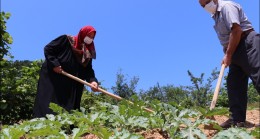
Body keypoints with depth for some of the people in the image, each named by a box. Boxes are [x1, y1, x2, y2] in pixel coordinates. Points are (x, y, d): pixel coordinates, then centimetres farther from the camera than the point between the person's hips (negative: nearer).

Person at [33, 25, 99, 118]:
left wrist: (92, 81, -21)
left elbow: (88, 70, 0)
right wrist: (54, 64, -17)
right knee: (48, 106, -8)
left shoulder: (88, 53, 10)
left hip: (71, 86, 5)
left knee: (67, 110, 0)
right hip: (52, 78, -5)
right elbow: (48, 49, -4)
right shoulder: (66, 39, -3)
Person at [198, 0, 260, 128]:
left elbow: (236, 30, -19)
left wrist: (228, 55, -16)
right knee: (234, 84, 4)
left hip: (247, 44, -10)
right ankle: (237, 119, 5)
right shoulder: (216, 15, 20)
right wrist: (227, 54, 4)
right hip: (236, 50, 10)